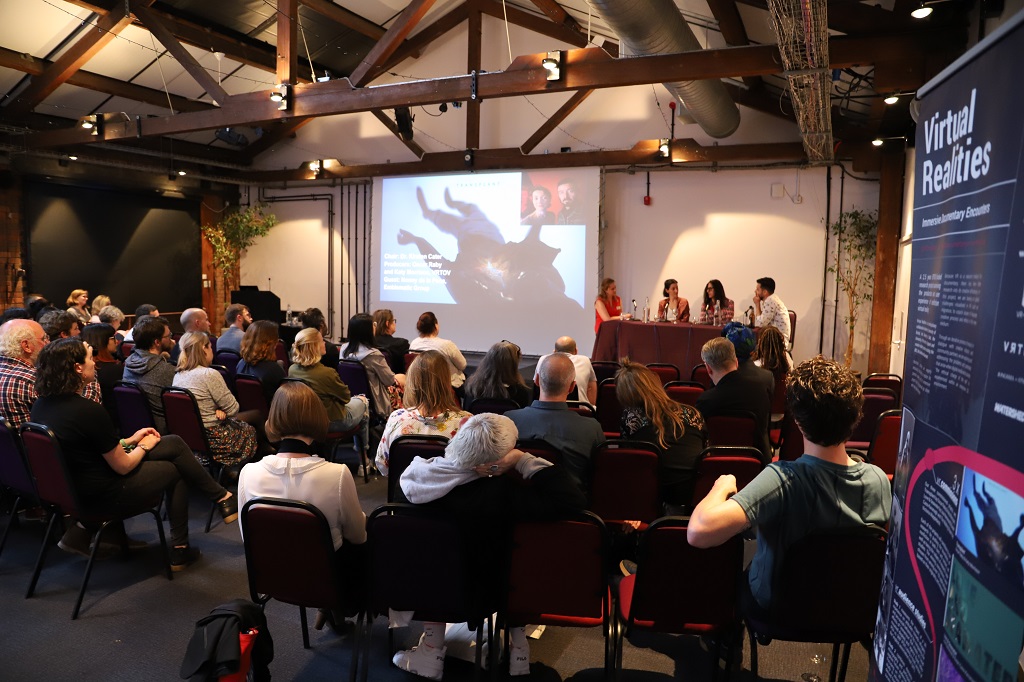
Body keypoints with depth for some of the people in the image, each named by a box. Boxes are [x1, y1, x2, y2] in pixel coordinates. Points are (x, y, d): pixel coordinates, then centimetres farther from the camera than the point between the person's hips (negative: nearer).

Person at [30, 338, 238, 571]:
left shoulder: (41, 405, -3)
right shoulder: (88, 411, -28)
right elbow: (123, 466, -18)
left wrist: (129, 441, 11)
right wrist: (144, 446, 1)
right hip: (105, 495, -8)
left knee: (175, 443, 12)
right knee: (175, 472, 14)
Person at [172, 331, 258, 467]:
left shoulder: (178, 375, 1)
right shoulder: (209, 374, -23)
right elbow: (233, 409, -16)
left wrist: (217, 410, -7)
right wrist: (220, 410, 4)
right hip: (211, 437, -8)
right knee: (249, 431, 18)